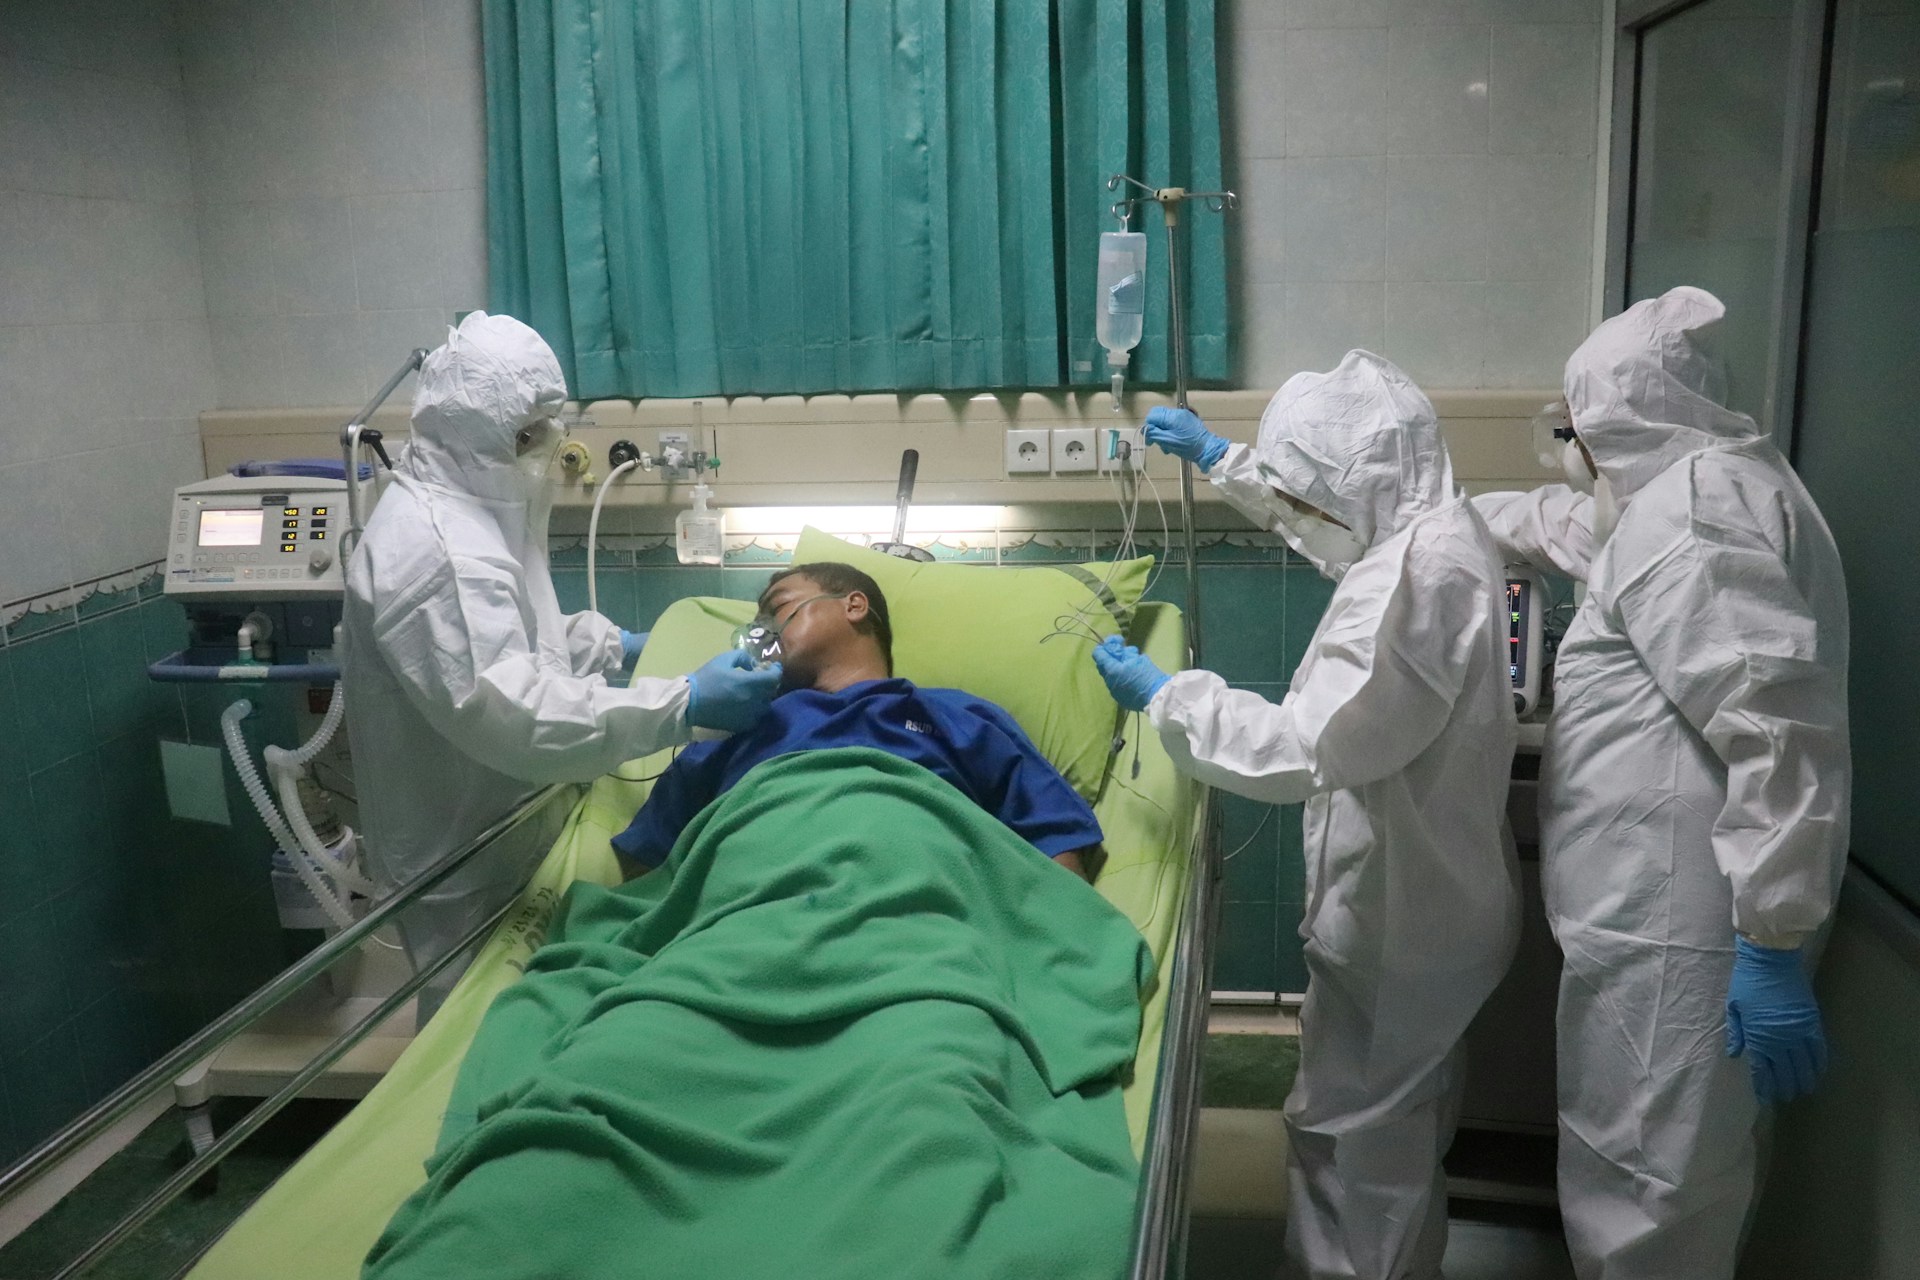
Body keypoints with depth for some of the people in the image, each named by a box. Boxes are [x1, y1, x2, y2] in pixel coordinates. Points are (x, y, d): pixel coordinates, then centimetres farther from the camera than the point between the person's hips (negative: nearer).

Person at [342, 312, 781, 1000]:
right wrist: (684, 705, -38)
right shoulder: (435, 552, -28)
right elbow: (513, 716, -36)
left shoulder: (465, 507, 7)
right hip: (463, 871, -10)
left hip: (496, 832, 10)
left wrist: (618, 645, 8)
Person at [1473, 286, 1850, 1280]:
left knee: (1644, 1193, 1)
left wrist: (1773, 946, -25)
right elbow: (1556, 523, 34)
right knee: (1680, 1174, 21)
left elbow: (1777, 730, -25)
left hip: (1674, 925, -10)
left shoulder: (1690, 510, -17)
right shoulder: (1684, 493, 15)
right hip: (1663, 909, 10)